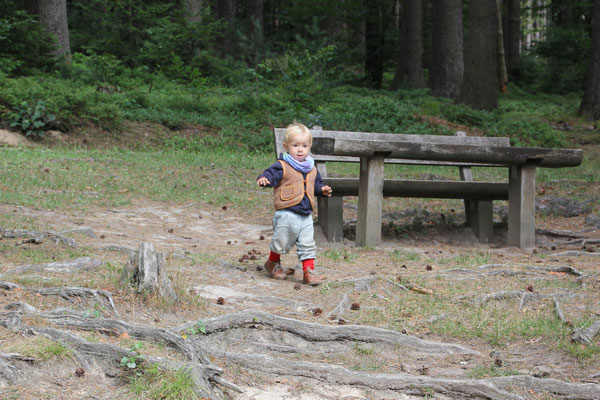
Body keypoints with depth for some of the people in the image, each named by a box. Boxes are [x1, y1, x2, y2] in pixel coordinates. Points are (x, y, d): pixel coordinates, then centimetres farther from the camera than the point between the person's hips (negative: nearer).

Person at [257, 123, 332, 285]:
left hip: (306, 216, 5)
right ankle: (272, 263, 30)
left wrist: (321, 189, 7)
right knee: (281, 243, 6)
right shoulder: (282, 166, -8)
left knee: (307, 245, 3)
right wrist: (263, 179, -39)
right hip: (287, 214, -5)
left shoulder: (312, 169, 13)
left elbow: (316, 184, 27)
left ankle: (308, 272, 10)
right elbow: (271, 174, -17)